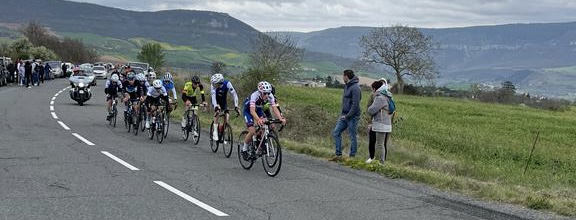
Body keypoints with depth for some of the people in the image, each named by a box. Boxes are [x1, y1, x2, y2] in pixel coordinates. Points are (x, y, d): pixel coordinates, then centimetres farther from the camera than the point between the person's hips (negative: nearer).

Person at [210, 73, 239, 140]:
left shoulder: (227, 84, -29)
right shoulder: (213, 85, -29)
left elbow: (234, 95, -30)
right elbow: (213, 95, -37)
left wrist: (236, 106, -39)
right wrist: (216, 106, -50)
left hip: (223, 102, 1)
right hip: (216, 101, -1)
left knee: (227, 115, -15)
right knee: (217, 111, -29)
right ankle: (215, 132, -23)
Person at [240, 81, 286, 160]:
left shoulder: (270, 96, -25)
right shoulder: (255, 95, -38)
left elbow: (274, 108, -32)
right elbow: (252, 110, -49)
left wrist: (280, 118, -49)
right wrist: (258, 120, -66)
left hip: (259, 109, 5)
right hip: (248, 110, -5)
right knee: (252, 131, -19)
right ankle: (244, 149, 1)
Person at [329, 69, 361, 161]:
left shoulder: (355, 88, -15)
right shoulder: (346, 86, 14)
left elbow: (355, 104, -20)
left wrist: (347, 116, -18)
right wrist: (342, 114, 11)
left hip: (352, 117, -9)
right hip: (345, 116, 9)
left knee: (352, 137, 0)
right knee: (336, 132, 6)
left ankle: (352, 156, 8)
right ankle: (338, 155, 10)